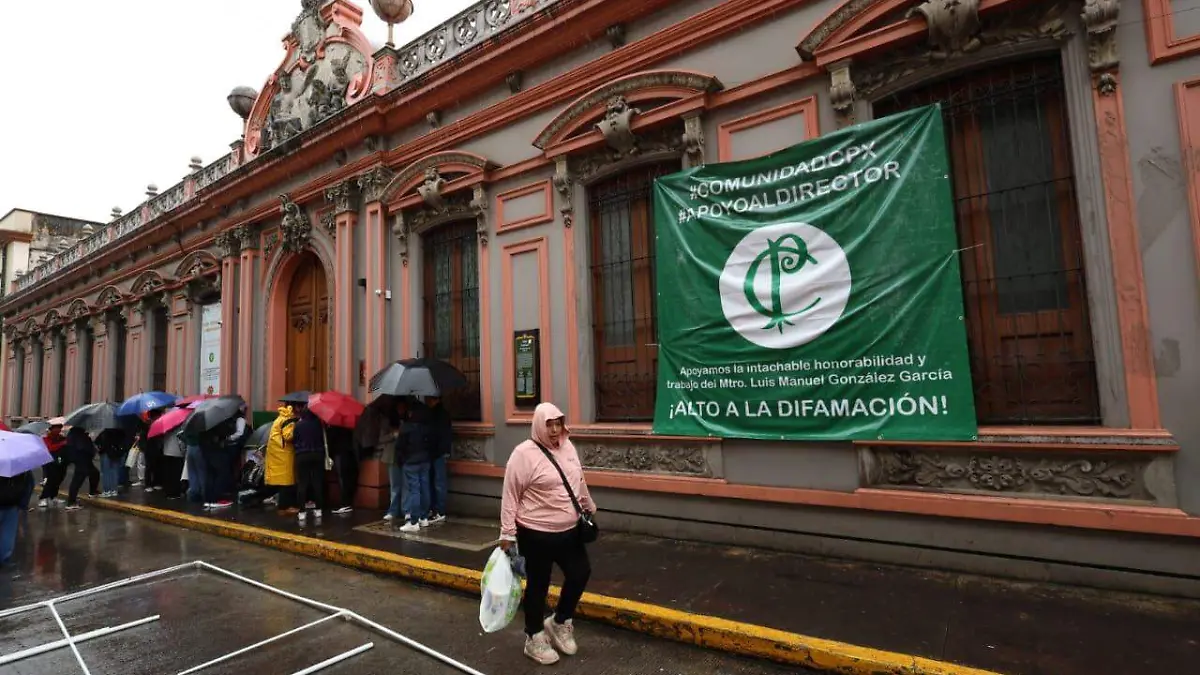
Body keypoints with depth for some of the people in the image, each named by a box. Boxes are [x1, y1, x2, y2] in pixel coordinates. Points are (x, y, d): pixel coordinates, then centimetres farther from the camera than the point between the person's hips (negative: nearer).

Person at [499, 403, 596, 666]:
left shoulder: (567, 446, 3)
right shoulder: (524, 453, -17)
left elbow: (579, 481, 17)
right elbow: (510, 495, -15)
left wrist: (589, 507, 24)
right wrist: (507, 533, -14)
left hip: (569, 530, 7)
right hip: (537, 534, -7)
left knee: (580, 573, 13)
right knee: (538, 585, 9)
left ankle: (559, 622, 36)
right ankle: (534, 639, 31)